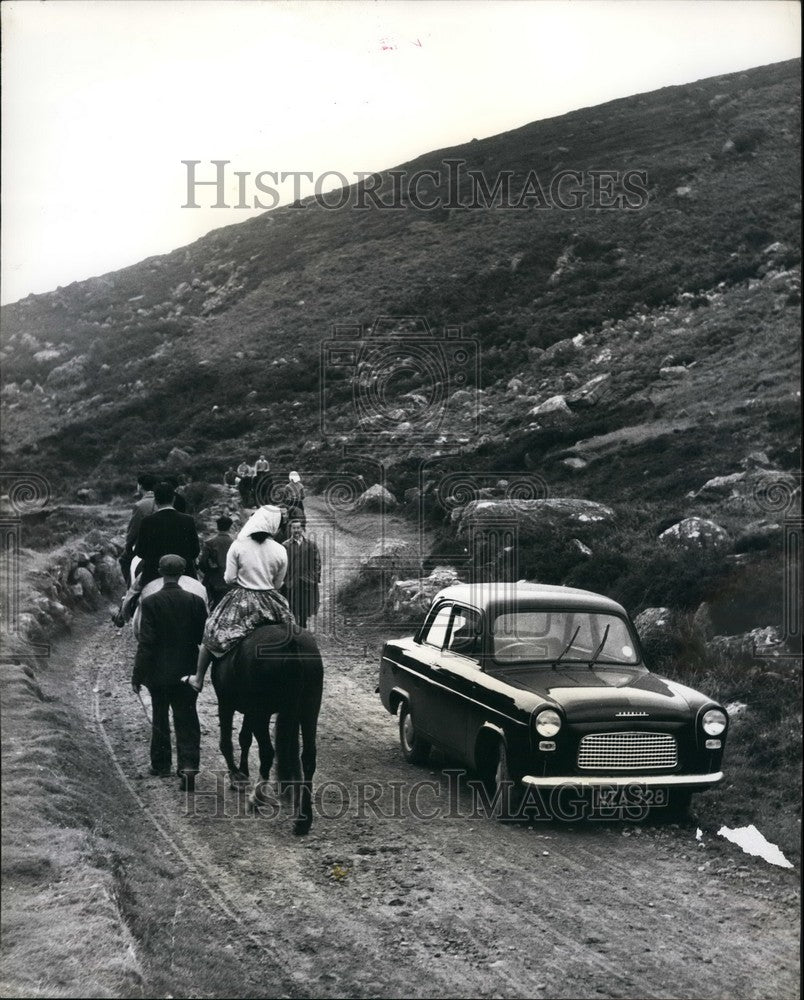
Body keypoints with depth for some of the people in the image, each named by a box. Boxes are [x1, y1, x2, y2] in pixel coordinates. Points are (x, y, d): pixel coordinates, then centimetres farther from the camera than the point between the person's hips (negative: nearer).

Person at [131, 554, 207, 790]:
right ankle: (188, 765, -9)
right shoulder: (196, 601, -5)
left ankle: (161, 764, 26)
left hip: (159, 673, -1)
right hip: (188, 673, 1)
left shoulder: (150, 603, -12)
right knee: (187, 721, 5)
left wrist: (137, 674, -7)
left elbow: (146, 643, -13)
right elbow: (203, 638, 0)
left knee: (160, 719, 15)